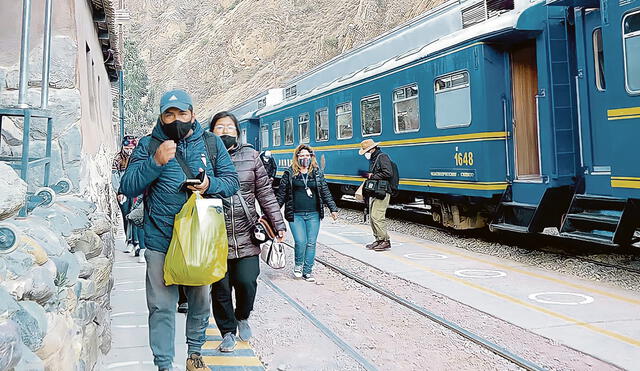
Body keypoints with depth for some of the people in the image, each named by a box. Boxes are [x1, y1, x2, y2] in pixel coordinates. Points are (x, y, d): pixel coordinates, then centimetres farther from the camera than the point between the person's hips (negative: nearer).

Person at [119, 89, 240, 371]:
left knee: (200, 300, 15)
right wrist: (155, 162, -18)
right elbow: (128, 187, -5)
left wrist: (210, 184, -15)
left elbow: (232, 182, 6)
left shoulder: (211, 143, 6)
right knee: (161, 306, 3)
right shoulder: (148, 145, 2)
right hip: (161, 240, -2)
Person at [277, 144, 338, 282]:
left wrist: (333, 209, 4)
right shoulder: (289, 173, 3)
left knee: (311, 243, 3)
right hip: (295, 215, -2)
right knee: (301, 242, -10)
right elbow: (282, 193, 5)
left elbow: (325, 192, 10)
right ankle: (298, 265, 17)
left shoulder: (317, 173, 9)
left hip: (313, 215, 2)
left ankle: (307, 272, 15)